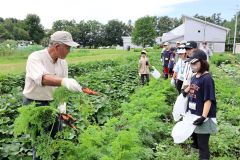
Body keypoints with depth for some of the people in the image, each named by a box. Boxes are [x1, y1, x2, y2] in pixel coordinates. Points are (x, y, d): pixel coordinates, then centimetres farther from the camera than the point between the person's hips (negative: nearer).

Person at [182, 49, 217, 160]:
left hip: (202, 116, -8)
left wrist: (203, 117, -26)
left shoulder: (207, 78, -19)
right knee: (194, 136, 27)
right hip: (193, 114, 8)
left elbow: (209, 100, -22)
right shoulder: (194, 77, 5)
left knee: (202, 143, 2)